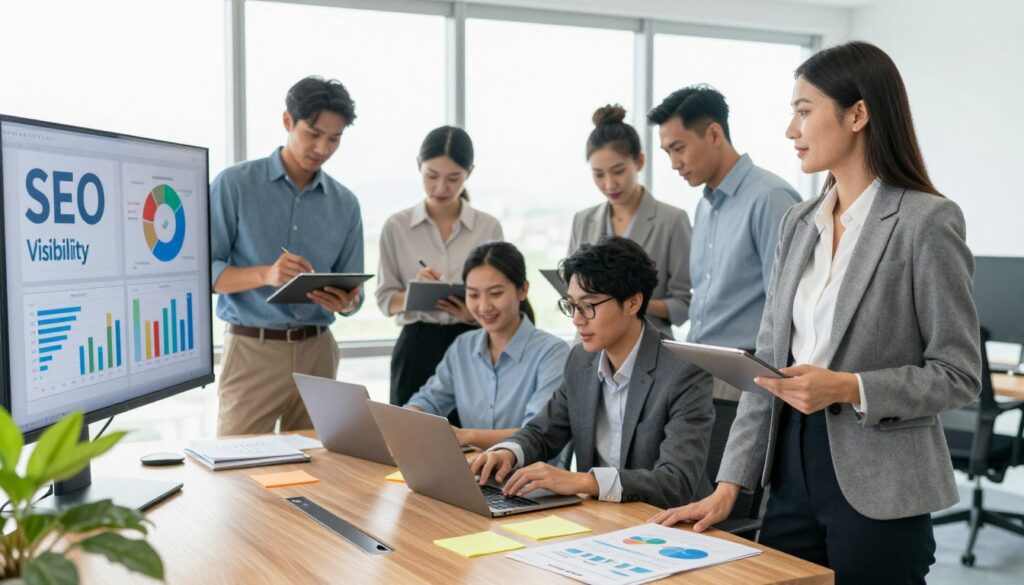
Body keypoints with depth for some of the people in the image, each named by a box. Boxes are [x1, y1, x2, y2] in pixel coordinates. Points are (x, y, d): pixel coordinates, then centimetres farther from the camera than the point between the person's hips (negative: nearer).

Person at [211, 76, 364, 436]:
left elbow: (352, 294, 10)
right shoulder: (235, 184, -3)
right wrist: (265, 275, -24)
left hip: (316, 351, 4)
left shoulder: (344, 204, 8)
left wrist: (346, 302, -14)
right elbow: (202, 271, -8)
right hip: (252, 350, -3)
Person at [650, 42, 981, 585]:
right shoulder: (798, 221, 8)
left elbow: (957, 373, -9)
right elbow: (767, 359, 7)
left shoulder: (927, 221, -10)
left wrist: (848, 388, -23)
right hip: (793, 467, 6)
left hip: (876, 486, -5)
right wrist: (730, 484, 3)